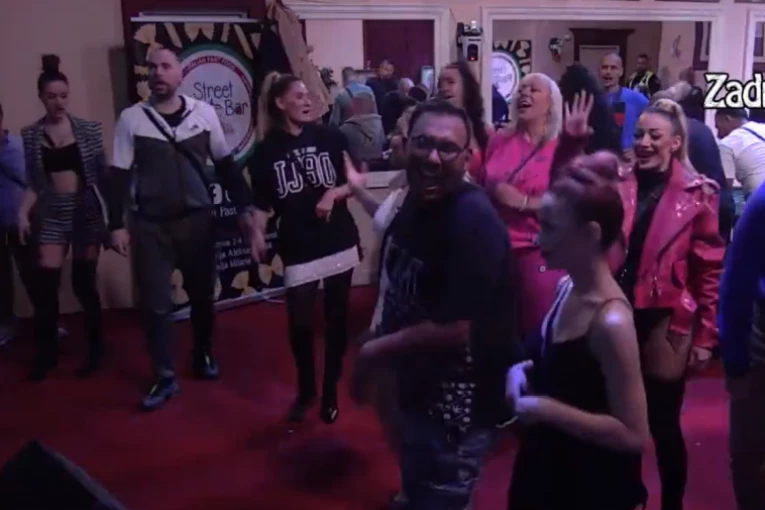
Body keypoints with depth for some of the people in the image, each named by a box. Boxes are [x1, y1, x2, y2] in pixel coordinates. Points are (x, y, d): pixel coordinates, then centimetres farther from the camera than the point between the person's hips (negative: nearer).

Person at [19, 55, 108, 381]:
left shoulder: (88, 129, -1)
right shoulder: (30, 135, 4)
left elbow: (103, 173, -1)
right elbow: (35, 182, 7)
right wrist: (23, 212, -6)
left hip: (87, 212, -2)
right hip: (52, 216, 2)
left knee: (84, 283, 4)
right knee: (44, 285, -3)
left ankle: (95, 346, 23)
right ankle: (47, 352, 17)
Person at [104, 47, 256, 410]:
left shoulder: (204, 113, -1)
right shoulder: (131, 118, -3)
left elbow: (225, 165, 6)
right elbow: (119, 175, -1)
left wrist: (243, 208, 2)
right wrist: (117, 224, -5)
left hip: (197, 220, 1)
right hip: (150, 225, -1)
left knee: (202, 294, 12)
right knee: (155, 304, 1)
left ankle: (203, 355, 36)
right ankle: (165, 378, 16)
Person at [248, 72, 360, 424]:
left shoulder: (330, 137, 0)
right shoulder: (266, 151, -1)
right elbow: (261, 202, 1)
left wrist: (334, 193, -15)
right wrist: (258, 235, -14)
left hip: (340, 242, 1)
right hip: (298, 249, -1)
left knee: (336, 319, 9)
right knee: (300, 323, -1)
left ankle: (331, 391, 25)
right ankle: (305, 389, 25)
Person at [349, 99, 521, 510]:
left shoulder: (474, 221, -28)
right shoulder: (417, 199, 0)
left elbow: (455, 329, -30)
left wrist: (374, 353, -19)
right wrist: (380, 336, 3)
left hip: (458, 400, -8)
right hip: (419, 384, 9)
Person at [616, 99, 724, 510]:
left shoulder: (698, 193, -5)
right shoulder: (619, 186, 4)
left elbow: (711, 270, -4)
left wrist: (705, 337, -5)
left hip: (667, 325, -2)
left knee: (664, 425, 10)